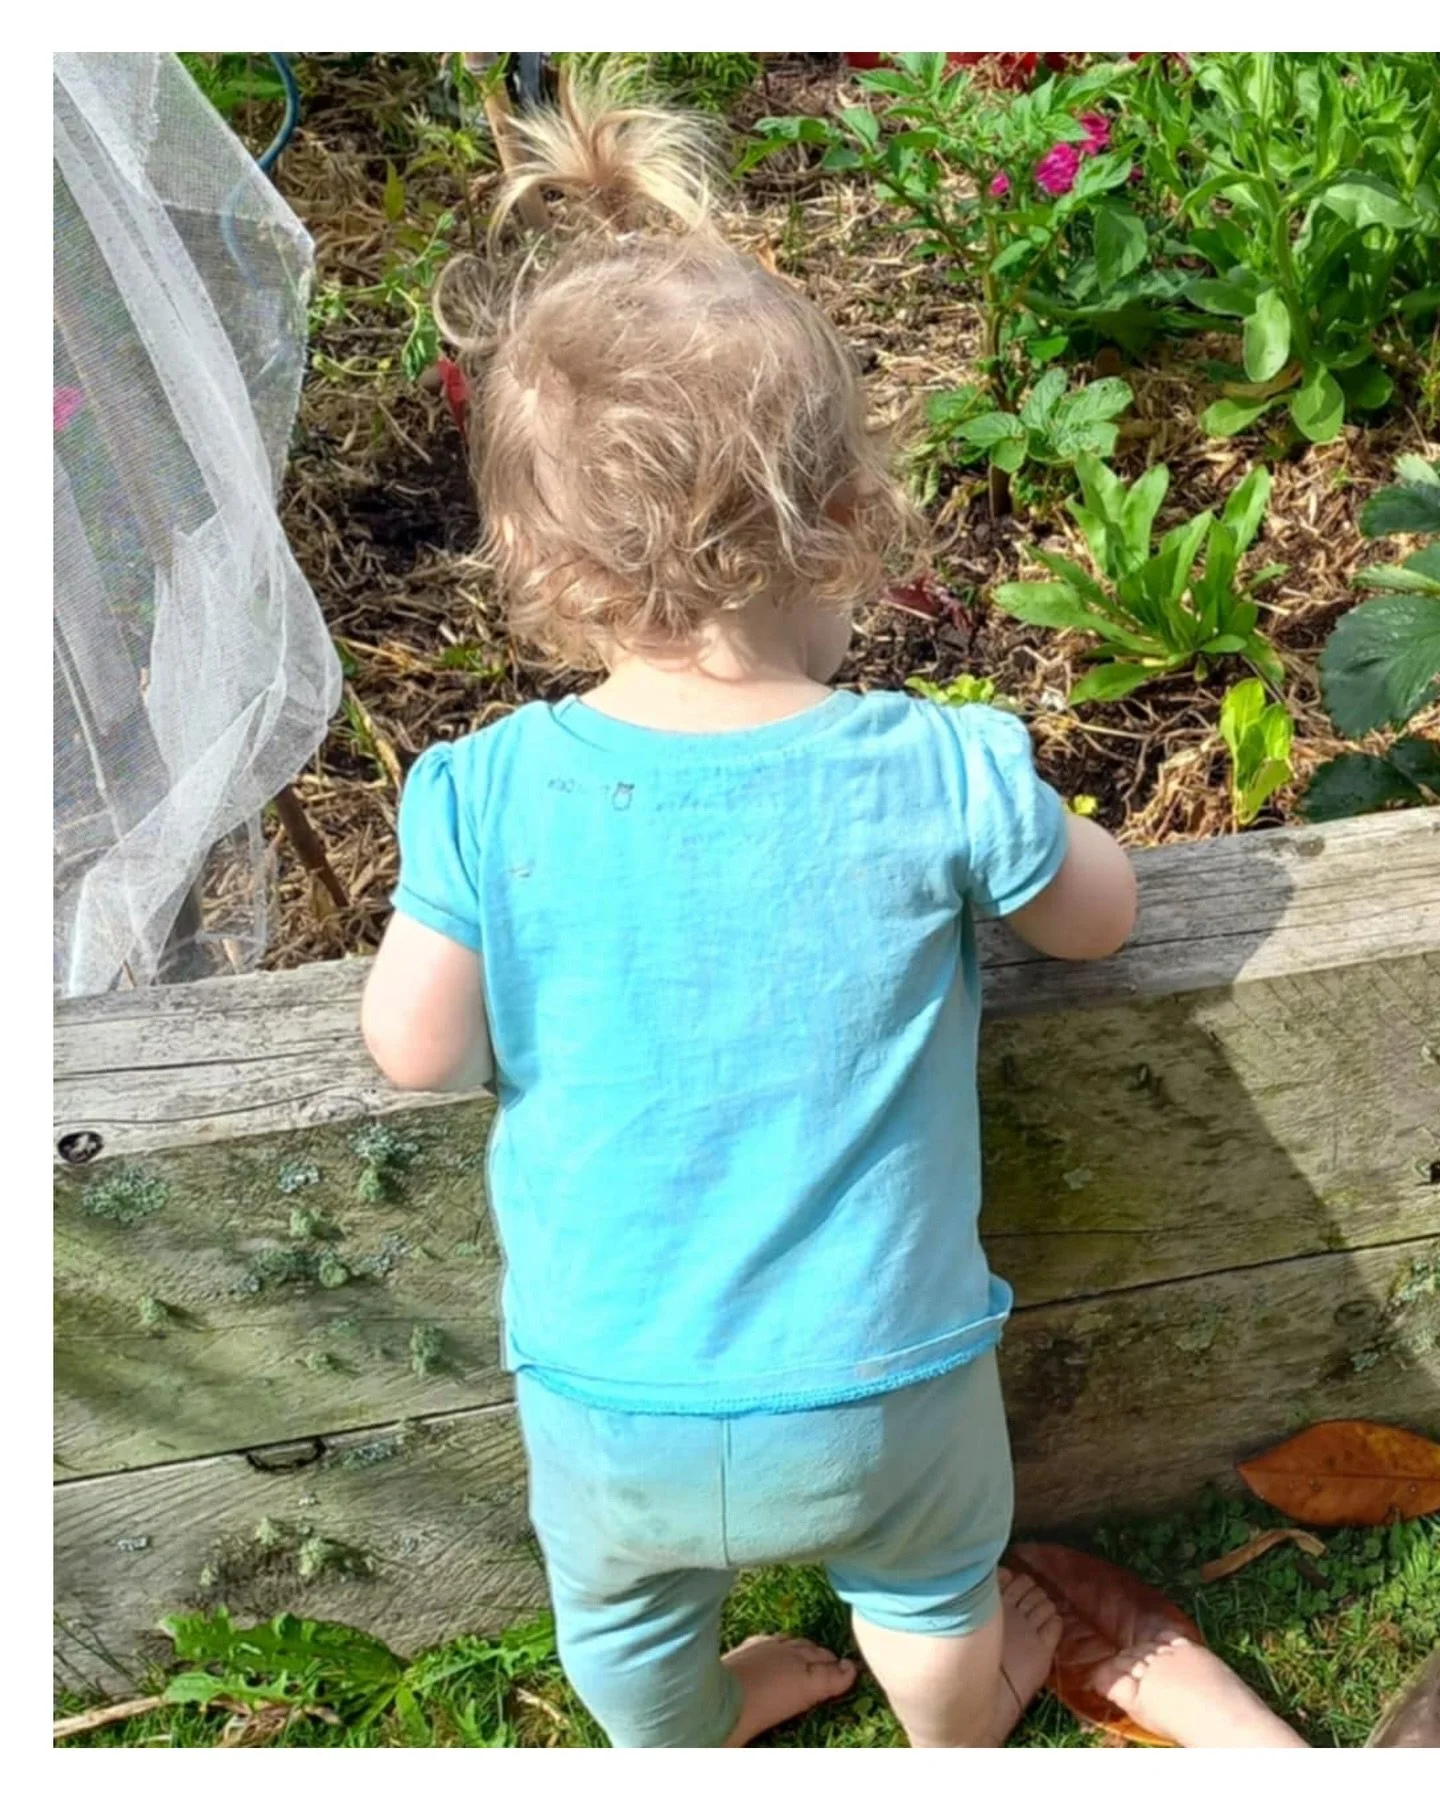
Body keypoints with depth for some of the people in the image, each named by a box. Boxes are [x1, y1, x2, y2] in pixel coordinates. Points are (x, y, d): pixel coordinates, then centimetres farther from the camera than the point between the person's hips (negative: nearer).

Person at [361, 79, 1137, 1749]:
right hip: (872, 1389, 0)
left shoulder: (490, 795, -22)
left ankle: (687, 1747, 66)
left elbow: (415, 1046, -13)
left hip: (604, 1400, 1)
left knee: (620, 1607, 35)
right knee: (925, 1583, 34)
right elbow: (1098, 917, -4)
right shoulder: (938, 776, -22)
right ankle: (960, 1740, 64)